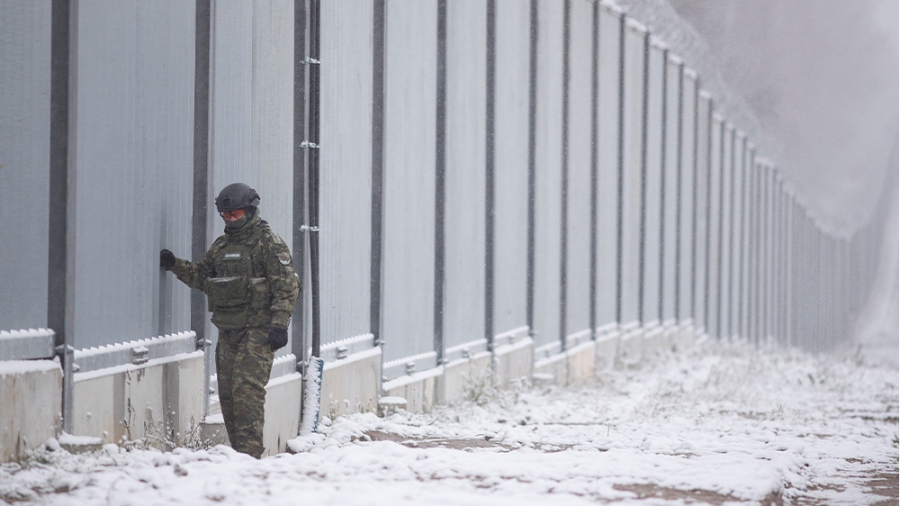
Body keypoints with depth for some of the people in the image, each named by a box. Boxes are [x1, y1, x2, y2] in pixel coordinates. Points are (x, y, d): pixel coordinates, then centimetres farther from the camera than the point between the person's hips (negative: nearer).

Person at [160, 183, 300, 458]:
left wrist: (279, 324, -17)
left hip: (257, 330, -8)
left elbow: (287, 287, -10)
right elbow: (201, 276, 22)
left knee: (247, 389, -16)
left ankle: (249, 452, -18)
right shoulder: (221, 246, 18)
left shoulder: (269, 243, -5)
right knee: (227, 392, 6)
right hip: (228, 331, 8)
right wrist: (175, 265, 5)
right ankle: (237, 451, 13)